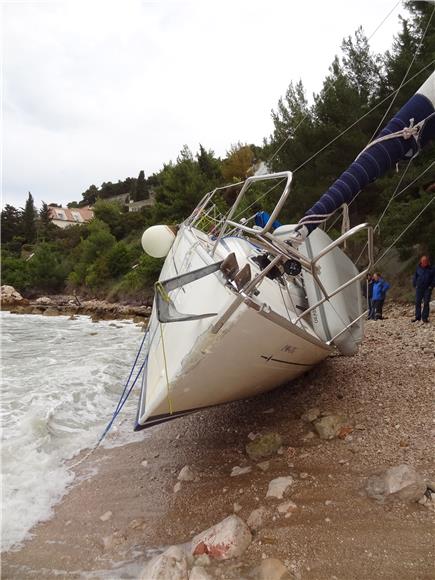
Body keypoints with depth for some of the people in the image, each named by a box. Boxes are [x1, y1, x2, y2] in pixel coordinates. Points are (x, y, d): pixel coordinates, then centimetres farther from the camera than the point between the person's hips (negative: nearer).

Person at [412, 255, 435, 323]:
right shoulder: (418, 268, 4)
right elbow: (415, 277, 11)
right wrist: (415, 285, 4)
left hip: (427, 289, -2)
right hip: (419, 288, 2)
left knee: (426, 303, -1)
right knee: (417, 303, 2)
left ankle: (425, 317, 5)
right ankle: (417, 317, 10)